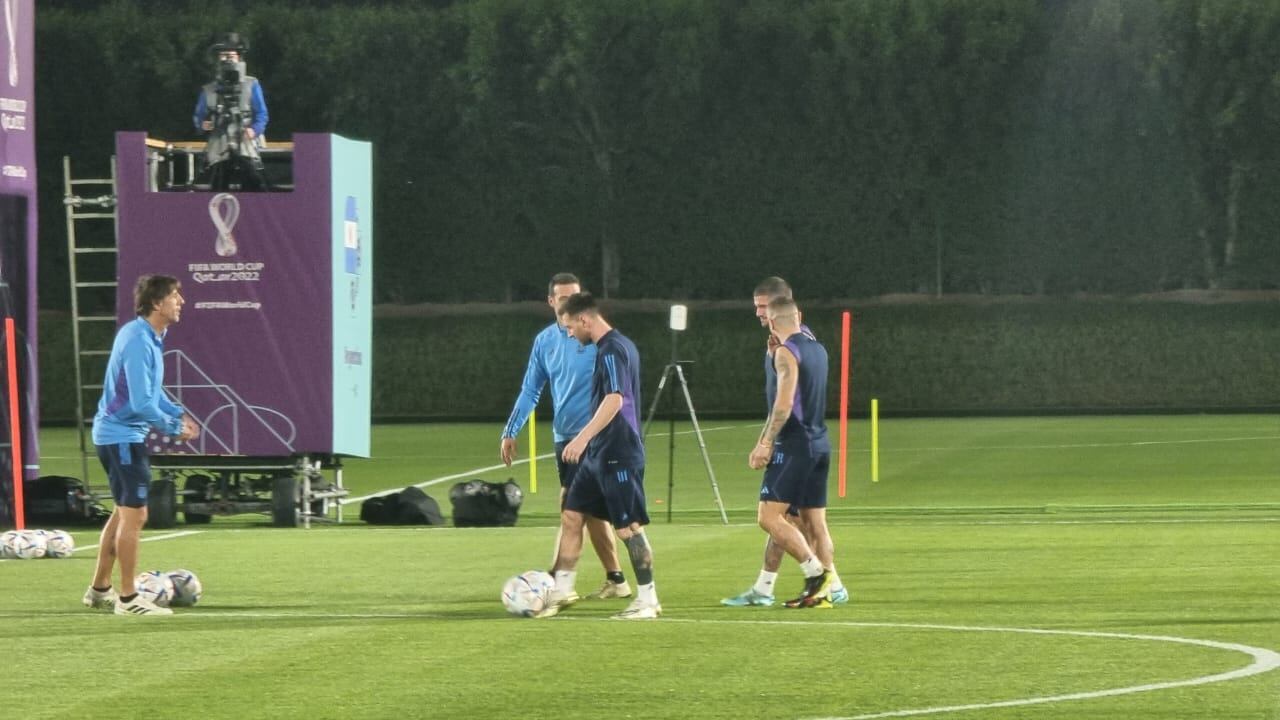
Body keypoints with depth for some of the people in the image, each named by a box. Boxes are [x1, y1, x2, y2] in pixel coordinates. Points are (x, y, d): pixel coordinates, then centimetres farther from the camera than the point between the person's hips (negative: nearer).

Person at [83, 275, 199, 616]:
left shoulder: (151, 337, 10)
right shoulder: (138, 342, -23)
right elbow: (141, 403, -26)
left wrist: (178, 414, 9)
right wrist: (174, 428, -14)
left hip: (120, 435, 11)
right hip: (123, 436, -11)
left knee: (125, 512, 18)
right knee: (134, 515, -6)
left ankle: (99, 589, 27)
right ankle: (128, 598, 0)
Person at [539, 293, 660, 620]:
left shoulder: (612, 350, -17)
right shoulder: (618, 345, 13)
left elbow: (615, 400, -30)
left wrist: (583, 437, -37)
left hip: (618, 455, -10)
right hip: (598, 454, 10)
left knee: (629, 527, -4)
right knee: (571, 516, 10)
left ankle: (648, 600, 3)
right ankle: (561, 591, 15)